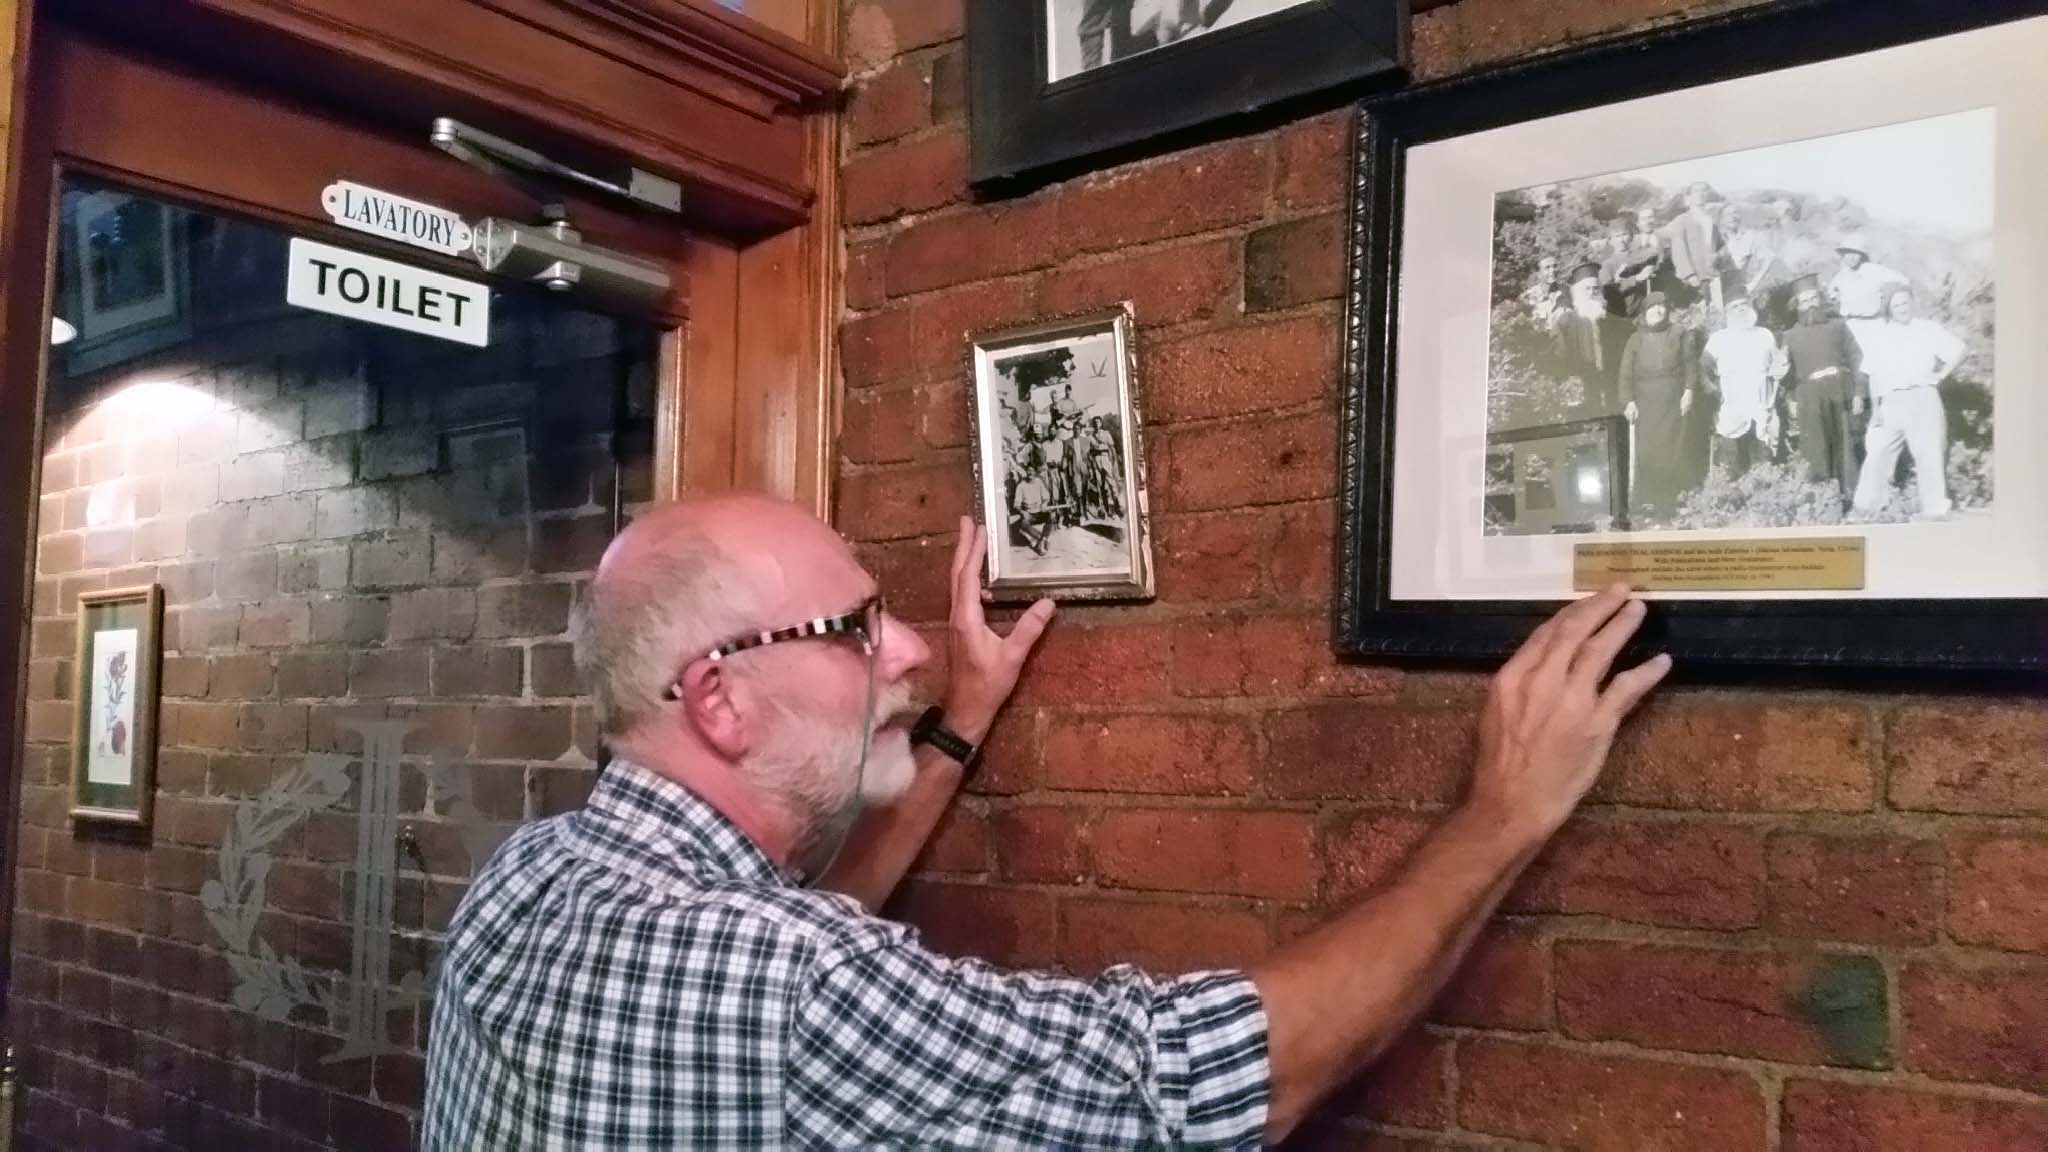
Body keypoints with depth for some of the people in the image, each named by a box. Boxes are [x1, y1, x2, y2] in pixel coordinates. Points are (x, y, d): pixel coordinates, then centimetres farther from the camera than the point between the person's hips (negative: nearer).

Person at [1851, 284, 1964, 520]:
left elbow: (1959, 348, -1)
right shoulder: (1878, 333, 10)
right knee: (1877, 454, 1)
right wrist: (1875, 407, 4)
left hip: (1922, 399, -2)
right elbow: (1874, 374, 9)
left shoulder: (1927, 329, 4)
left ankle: (1935, 510, 5)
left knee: (1929, 454, 0)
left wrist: (1940, 375, -5)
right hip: (1891, 402, 2)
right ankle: (1867, 507, 9)